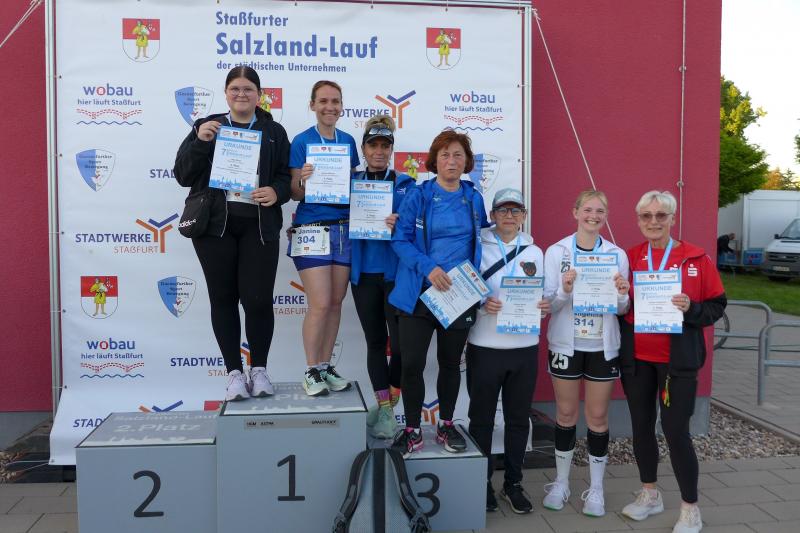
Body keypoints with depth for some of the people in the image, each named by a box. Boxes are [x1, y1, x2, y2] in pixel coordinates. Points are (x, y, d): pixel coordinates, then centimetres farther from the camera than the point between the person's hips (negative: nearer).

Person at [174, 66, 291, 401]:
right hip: (215, 224, 1)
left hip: (258, 226, -1)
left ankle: (259, 369, 13)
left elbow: (286, 176, 8)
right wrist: (199, 141, -10)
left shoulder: (273, 131, 12)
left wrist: (276, 191, -14)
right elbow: (183, 175, 4)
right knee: (223, 298, 4)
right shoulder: (207, 127, 12)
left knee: (257, 299, -5)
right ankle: (234, 372, 15)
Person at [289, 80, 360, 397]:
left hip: (344, 229, 5)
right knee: (320, 304, -8)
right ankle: (311, 371, 9)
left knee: (336, 302, 7)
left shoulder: (348, 141, 11)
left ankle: (326, 366, 20)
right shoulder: (301, 141, -3)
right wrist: (305, 181, -25)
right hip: (312, 229, -5)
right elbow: (295, 194, -4)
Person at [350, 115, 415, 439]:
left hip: (395, 273, -2)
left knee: (400, 342, -6)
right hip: (363, 274, 2)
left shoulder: (405, 185, 4)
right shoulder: (352, 183, 10)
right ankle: (384, 408, 18)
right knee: (375, 340, 8)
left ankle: (389, 404, 15)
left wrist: (400, 226, -22)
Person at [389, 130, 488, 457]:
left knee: (450, 363, 14)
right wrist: (428, 268, -20)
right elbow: (400, 240, -7)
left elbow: (482, 238, 17)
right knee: (411, 364, -2)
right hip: (419, 292, -2)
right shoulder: (417, 196, -2)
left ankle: (446, 425, 31)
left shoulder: (474, 199, 7)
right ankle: (412, 432, 16)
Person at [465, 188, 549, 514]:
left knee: (518, 418, 11)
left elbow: (542, 295, 12)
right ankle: (482, 483, 23)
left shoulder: (535, 252, 10)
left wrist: (543, 307, -10)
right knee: (482, 417, 7)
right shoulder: (478, 247, 0)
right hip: (485, 347, -3)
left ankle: (513, 483, 26)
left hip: (525, 348, 3)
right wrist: (481, 305, -21)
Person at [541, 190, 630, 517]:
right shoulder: (556, 251, -2)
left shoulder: (617, 254, 2)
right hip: (566, 343, -1)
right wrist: (564, 291, -25)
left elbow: (621, 309, 5)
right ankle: (561, 483, 26)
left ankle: (596, 489, 22)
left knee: (598, 417, 8)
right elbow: (548, 303, -5)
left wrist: (621, 296, -17)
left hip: (603, 346, 1)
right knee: (566, 414, 11)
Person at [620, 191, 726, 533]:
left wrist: (690, 309, -19)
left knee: (675, 430, -2)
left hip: (678, 359, -3)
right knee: (641, 426, 12)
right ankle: (649, 495, 31)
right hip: (636, 357, 3)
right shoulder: (629, 258, 4)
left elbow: (717, 306, -1)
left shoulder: (697, 258, -4)